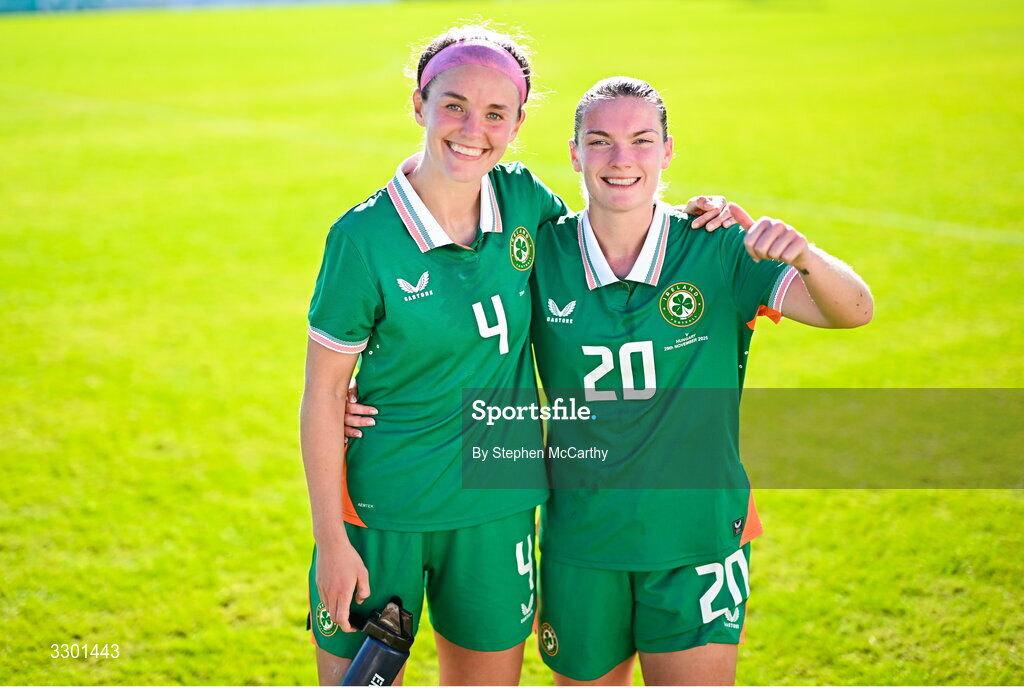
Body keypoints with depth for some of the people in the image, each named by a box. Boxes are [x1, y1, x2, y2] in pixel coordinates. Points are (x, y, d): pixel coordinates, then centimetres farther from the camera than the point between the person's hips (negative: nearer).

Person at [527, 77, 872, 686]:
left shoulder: (716, 253, -9)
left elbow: (854, 311, -17)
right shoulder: (542, 255, -6)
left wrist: (803, 255, -38)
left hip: (697, 540, -1)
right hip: (580, 541, 2)